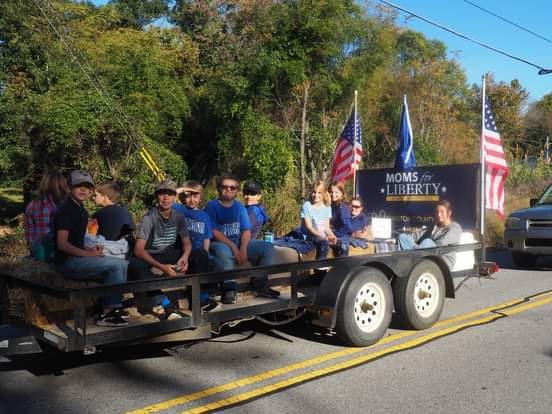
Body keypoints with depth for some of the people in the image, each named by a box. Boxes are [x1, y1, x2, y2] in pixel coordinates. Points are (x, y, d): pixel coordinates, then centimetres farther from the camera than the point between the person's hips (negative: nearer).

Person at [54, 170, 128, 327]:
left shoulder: (82, 211, 17)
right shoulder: (65, 210, -11)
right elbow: (62, 244, -18)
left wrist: (92, 249, 4)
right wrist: (88, 253, -18)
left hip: (78, 258, 9)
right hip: (67, 262, -9)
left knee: (123, 264, 2)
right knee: (116, 264, -21)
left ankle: (113, 308, 2)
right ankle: (107, 313, -15)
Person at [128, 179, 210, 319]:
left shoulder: (178, 217, -2)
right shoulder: (149, 217, -17)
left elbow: (187, 242, 4)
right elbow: (138, 249, -24)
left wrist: (185, 257, -21)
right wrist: (161, 267, -36)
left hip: (170, 255, 5)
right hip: (150, 257, -4)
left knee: (201, 254, -15)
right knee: (135, 265, -38)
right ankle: (164, 302, -47)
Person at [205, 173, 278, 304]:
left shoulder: (240, 207, 11)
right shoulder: (212, 206, -3)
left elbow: (246, 230, 3)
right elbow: (213, 232, -13)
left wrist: (243, 248, -16)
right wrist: (233, 246, -21)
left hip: (239, 243, 5)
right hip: (220, 243, -5)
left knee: (268, 247, -9)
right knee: (224, 251, -41)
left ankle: (260, 284, -6)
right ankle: (229, 289, -39)